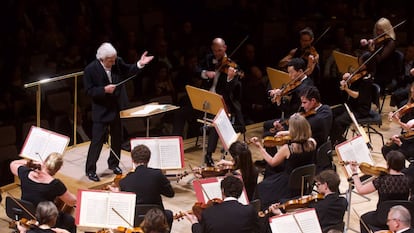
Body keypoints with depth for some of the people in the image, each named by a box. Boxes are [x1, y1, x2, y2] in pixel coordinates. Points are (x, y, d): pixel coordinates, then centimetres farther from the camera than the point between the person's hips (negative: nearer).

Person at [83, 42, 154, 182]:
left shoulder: (118, 63, -6)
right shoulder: (90, 70, -17)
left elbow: (129, 71, 8)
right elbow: (89, 91, -15)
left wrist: (139, 64, -10)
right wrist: (104, 90, -28)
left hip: (118, 108, 5)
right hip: (101, 110, -5)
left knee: (117, 138, 17)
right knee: (97, 140, -2)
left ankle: (113, 163, 36)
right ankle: (90, 169, 9)